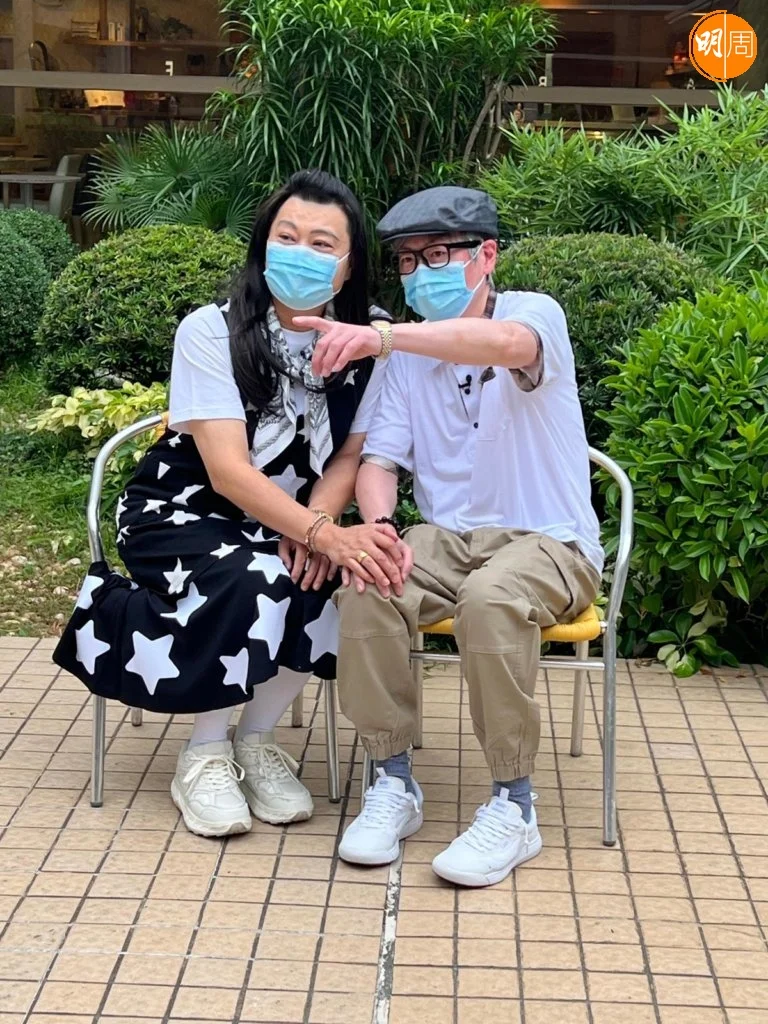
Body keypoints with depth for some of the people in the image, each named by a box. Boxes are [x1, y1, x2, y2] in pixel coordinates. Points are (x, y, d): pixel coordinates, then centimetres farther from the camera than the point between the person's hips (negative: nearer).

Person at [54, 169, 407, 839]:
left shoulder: (368, 342, -6)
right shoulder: (211, 332, -17)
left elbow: (350, 454, -3)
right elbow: (228, 470, -25)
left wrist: (316, 526, -25)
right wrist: (323, 534, -39)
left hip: (292, 522, 4)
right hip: (185, 512, -3)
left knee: (341, 579, -29)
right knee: (250, 580, -34)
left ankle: (258, 738, -6)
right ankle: (206, 753, -11)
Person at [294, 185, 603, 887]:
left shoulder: (535, 314, -7)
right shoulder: (410, 354, 11)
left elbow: (508, 344, -34)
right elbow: (380, 459, 5)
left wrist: (379, 336, -50)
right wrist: (378, 526, -21)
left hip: (550, 542, -4)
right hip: (449, 538, 5)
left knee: (490, 598, -37)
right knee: (365, 590, -26)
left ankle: (513, 807, -22)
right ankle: (394, 785, -12)